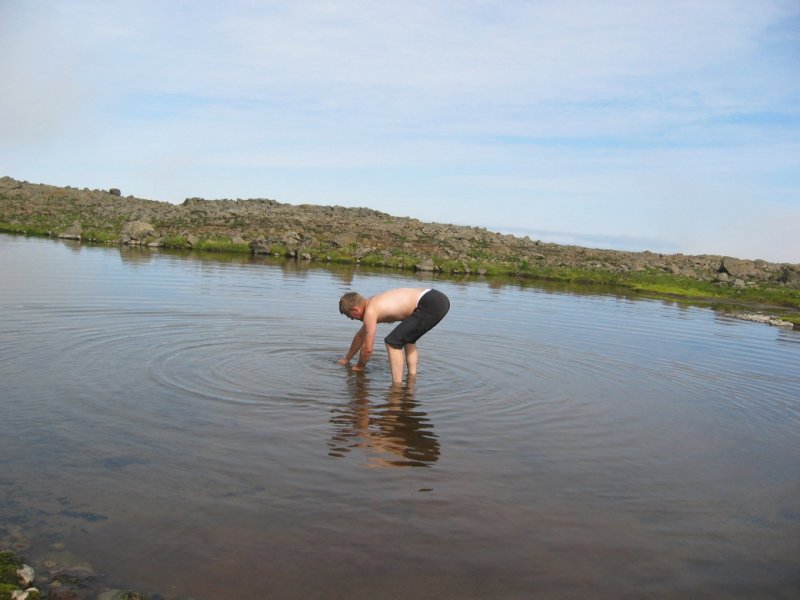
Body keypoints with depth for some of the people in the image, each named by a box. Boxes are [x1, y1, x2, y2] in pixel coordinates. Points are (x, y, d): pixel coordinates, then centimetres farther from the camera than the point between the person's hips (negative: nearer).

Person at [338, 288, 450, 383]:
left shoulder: (370, 312, -7)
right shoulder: (373, 303, 22)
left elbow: (368, 348, 0)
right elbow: (361, 335, 35)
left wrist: (359, 366, 19)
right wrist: (347, 359, 45)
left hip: (431, 305, -10)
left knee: (393, 342, -6)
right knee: (408, 337, 30)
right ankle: (412, 377, 29)